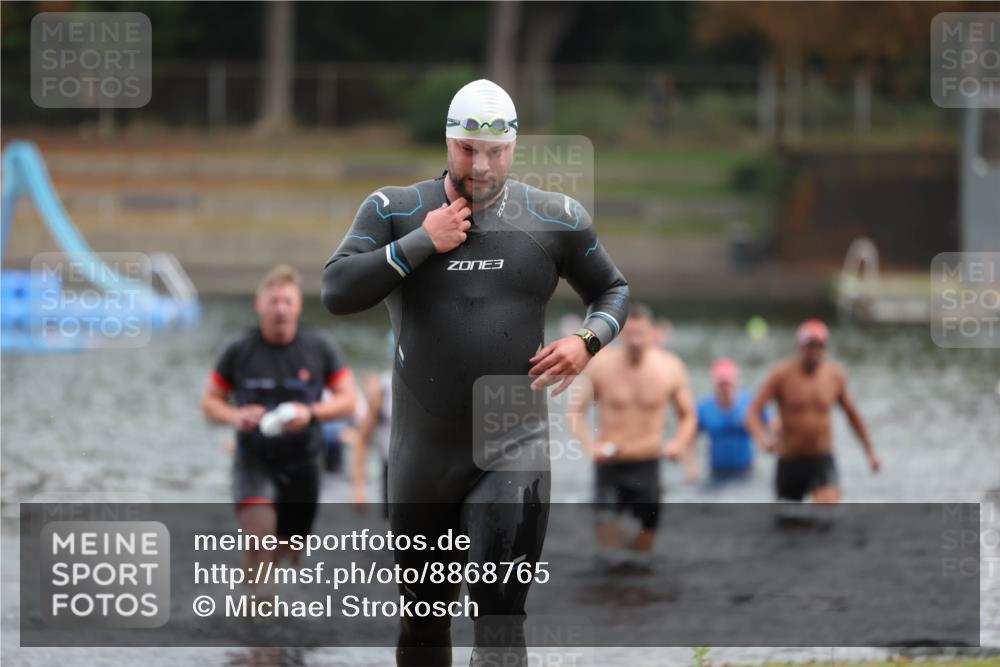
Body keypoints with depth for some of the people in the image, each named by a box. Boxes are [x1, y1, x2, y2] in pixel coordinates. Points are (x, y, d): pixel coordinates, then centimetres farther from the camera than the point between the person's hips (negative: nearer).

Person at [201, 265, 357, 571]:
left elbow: (347, 400, 1)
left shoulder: (318, 350, 0)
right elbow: (210, 401, 4)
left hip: (302, 462, 3)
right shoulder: (238, 351, -3)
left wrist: (311, 413, -18)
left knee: (289, 551, 13)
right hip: (254, 460, -2)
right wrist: (235, 417, -18)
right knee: (259, 533, -27)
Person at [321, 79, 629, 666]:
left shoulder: (555, 221, 4)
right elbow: (336, 292, -10)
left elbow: (613, 290, 19)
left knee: (501, 619, -13)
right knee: (423, 615, 14)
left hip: (514, 454, -1)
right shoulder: (395, 211, 2)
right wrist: (422, 241, -14)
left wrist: (588, 341, -2)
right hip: (422, 453, 2)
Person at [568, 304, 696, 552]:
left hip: (648, 466, 2)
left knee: (644, 545, 8)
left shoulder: (670, 368, -1)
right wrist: (589, 445, -18)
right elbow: (575, 410, 0)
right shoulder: (601, 365, -6)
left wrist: (679, 443, -11)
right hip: (609, 465, -2)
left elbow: (687, 415, 11)